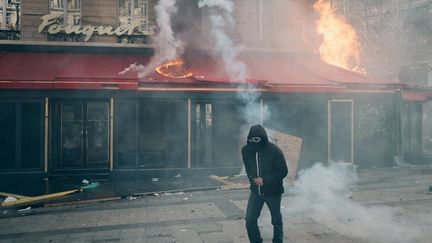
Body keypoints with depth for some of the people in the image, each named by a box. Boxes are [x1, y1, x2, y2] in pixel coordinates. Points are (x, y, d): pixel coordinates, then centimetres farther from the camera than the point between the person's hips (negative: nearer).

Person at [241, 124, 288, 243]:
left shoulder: (274, 150, -21)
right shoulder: (246, 150, -8)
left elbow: (283, 171, -16)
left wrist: (264, 180, -21)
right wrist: (252, 179, -1)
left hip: (273, 192, -3)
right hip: (255, 191, 3)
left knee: (276, 221, 14)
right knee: (250, 220, 1)